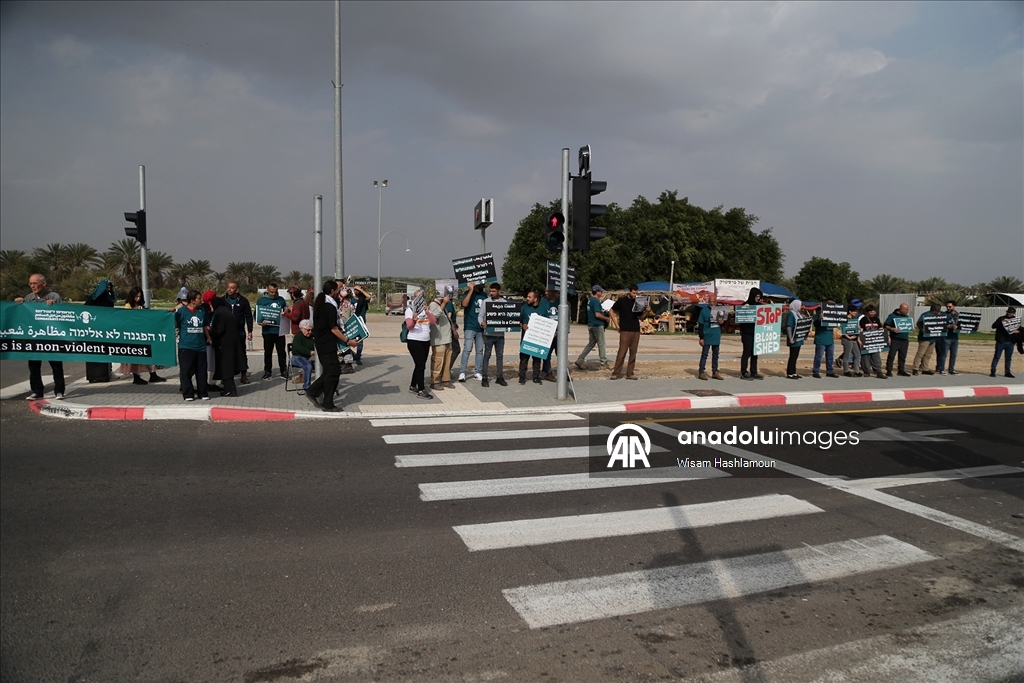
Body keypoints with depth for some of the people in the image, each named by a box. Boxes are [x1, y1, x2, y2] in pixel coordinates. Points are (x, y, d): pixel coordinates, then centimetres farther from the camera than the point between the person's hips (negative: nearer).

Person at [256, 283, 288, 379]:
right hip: (268, 331, -1)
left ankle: (283, 370, 12)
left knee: (281, 352, 6)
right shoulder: (261, 300, 3)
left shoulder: (281, 299, 10)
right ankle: (267, 371, 14)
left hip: (280, 330, 2)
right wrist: (261, 322, -16)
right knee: (268, 352, 6)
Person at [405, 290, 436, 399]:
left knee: (420, 365, 11)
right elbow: (409, 326, -17)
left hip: (426, 341, 6)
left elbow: (434, 321, -4)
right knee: (420, 365, -10)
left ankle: (413, 386, 24)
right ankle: (421, 391, -8)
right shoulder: (410, 309, -4)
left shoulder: (426, 309, 12)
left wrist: (427, 311, -20)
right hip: (414, 341, -6)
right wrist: (414, 320, -38)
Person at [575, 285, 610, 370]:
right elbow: (597, 314, -24)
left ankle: (580, 360, 7)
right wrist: (606, 318, -9)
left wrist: (603, 311, 18)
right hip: (597, 325, -9)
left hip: (591, 325, 9)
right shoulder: (596, 301, -17)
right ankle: (604, 362, 11)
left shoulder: (590, 300, 11)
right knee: (601, 344, 2)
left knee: (591, 343, 13)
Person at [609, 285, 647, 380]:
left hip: (636, 331, 5)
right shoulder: (622, 300, -1)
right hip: (625, 330, -4)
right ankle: (616, 373, -1)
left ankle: (630, 373, 12)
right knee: (622, 352, -7)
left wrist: (645, 311, -4)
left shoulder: (638, 302, 11)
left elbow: (641, 318, 15)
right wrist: (616, 324, -1)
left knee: (633, 353, 6)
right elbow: (612, 311, 5)